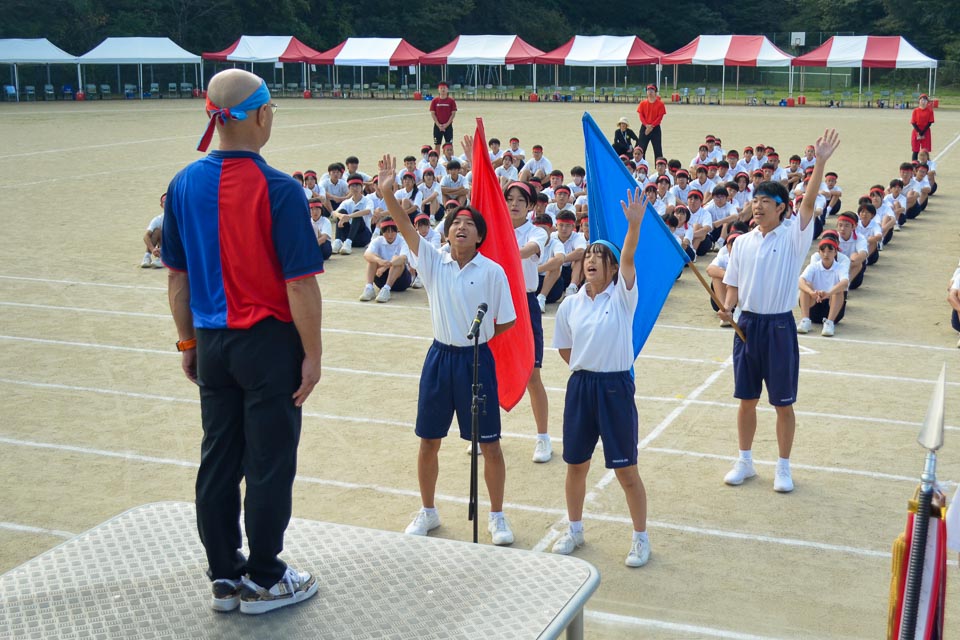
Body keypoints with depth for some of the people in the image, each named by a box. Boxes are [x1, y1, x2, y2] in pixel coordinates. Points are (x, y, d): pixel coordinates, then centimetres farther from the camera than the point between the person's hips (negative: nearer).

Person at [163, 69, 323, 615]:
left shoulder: (185, 185, 1)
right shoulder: (279, 190, -16)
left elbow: (177, 276, 8)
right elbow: (300, 284, -16)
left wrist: (188, 342, 18)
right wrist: (313, 355, -7)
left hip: (212, 344, 6)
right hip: (269, 344, -6)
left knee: (218, 461, 13)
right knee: (269, 464, 6)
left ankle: (224, 578, 25)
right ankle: (263, 580, 19)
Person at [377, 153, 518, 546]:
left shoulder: (493, 272, -6)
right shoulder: (433, 262, 0)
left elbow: (506, 322, 1)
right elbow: (405, 227, -14)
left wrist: (478, 334, 5)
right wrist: (387, 191, -26)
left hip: (477, 359, -2)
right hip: (439, 357, 2)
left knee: (489, 443, 4)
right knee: (429, 441, 10)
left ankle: (497, 517, 20)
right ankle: (428, 511, 29)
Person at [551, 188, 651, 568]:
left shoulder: (622, 297, -6)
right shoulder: (570, 305, 4)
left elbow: (628, 258, -24)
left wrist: (634, 224, -38)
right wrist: (585, 369, 7)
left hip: (616, 387, -4)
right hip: (580, 386, 4)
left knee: (626, 469, 2)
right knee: (576, 464, 13)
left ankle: (641, 537, 18)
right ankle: (574, 530, 33)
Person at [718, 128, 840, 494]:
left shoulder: (792, 237, -6)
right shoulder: (743, 242, 7)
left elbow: (809, 203, -21)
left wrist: (820, 162, -31)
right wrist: (727, 308, -8)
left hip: (779, 326, -4)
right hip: (747, 324, 4)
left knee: (783, 404, 5)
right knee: (746, 400, 12)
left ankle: (783, 468, 18)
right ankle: (744, 462, 26)